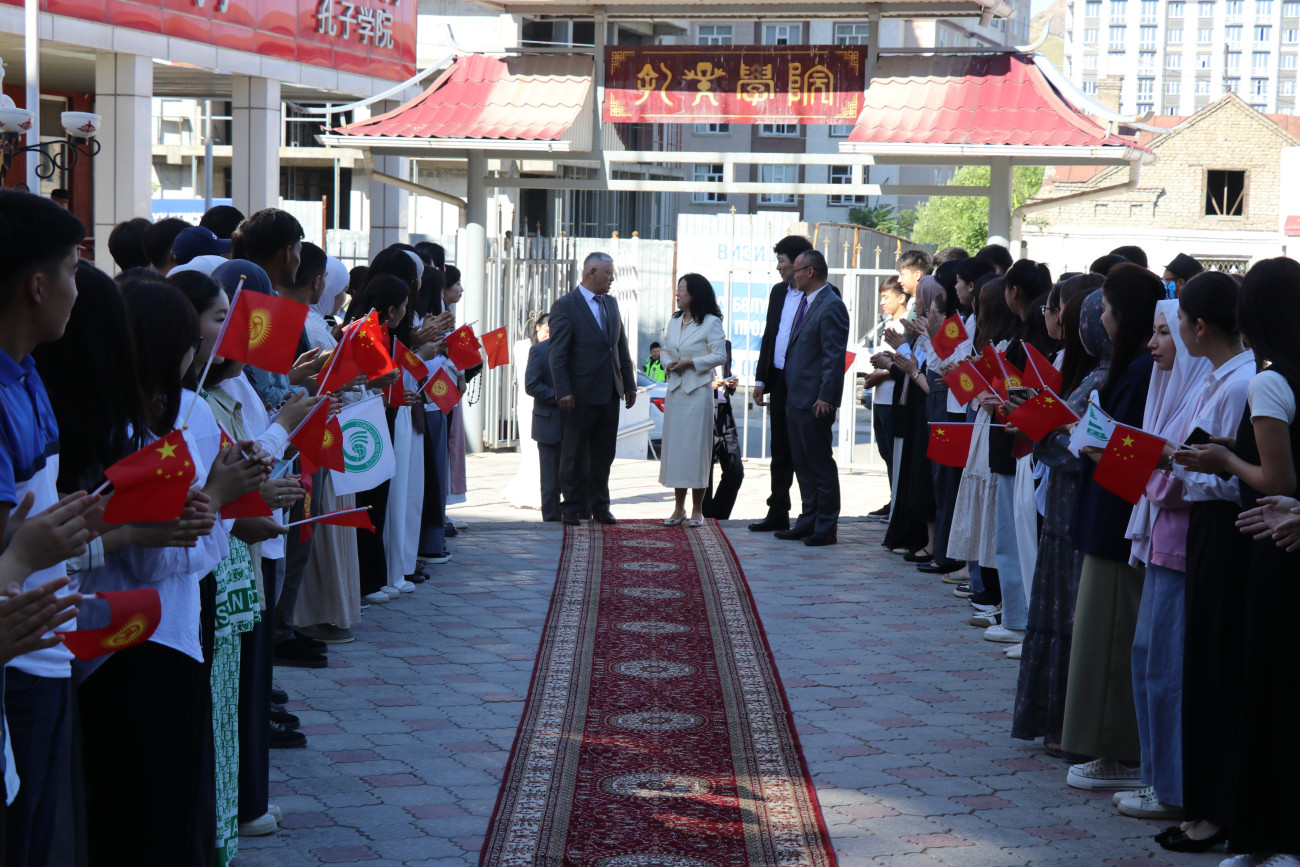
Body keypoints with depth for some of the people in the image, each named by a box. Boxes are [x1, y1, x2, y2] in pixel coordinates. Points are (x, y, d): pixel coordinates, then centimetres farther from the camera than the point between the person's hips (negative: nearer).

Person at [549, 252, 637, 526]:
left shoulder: (611, 304, 13)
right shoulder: (565, 306, -9)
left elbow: (622, 347, 17)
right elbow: (557, 354, -12)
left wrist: (629, 384, 14)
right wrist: (563, 391, -18)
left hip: (609, 394, 6)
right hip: (580, 395, -6)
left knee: (604, 453, 10)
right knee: (573, 454, 4)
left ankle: (600, 505, 19)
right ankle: (570, 507, 13)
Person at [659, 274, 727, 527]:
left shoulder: (711, 323, -6)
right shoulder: (675, 320, 13)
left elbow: (720, 355, -11)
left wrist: (690, 362, -16)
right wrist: (669, 363, 0)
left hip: (698, 390, -6)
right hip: (675, 389, 6)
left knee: (696, 446, -4)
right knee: (674, 444, 6)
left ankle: (697, 510, 4)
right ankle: (678, 508, 13)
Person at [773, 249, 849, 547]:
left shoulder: (831, 306, -15)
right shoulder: (806, 303, 16)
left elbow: (834, 356, -19)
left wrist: (826, 397, -22)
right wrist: (789, 395, 18)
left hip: (815, 401, -10)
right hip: (796, 398, 10)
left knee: (820, 464, -3)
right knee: (802, 463, 14)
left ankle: (826, 528, 3)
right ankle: (809, 521, 22)